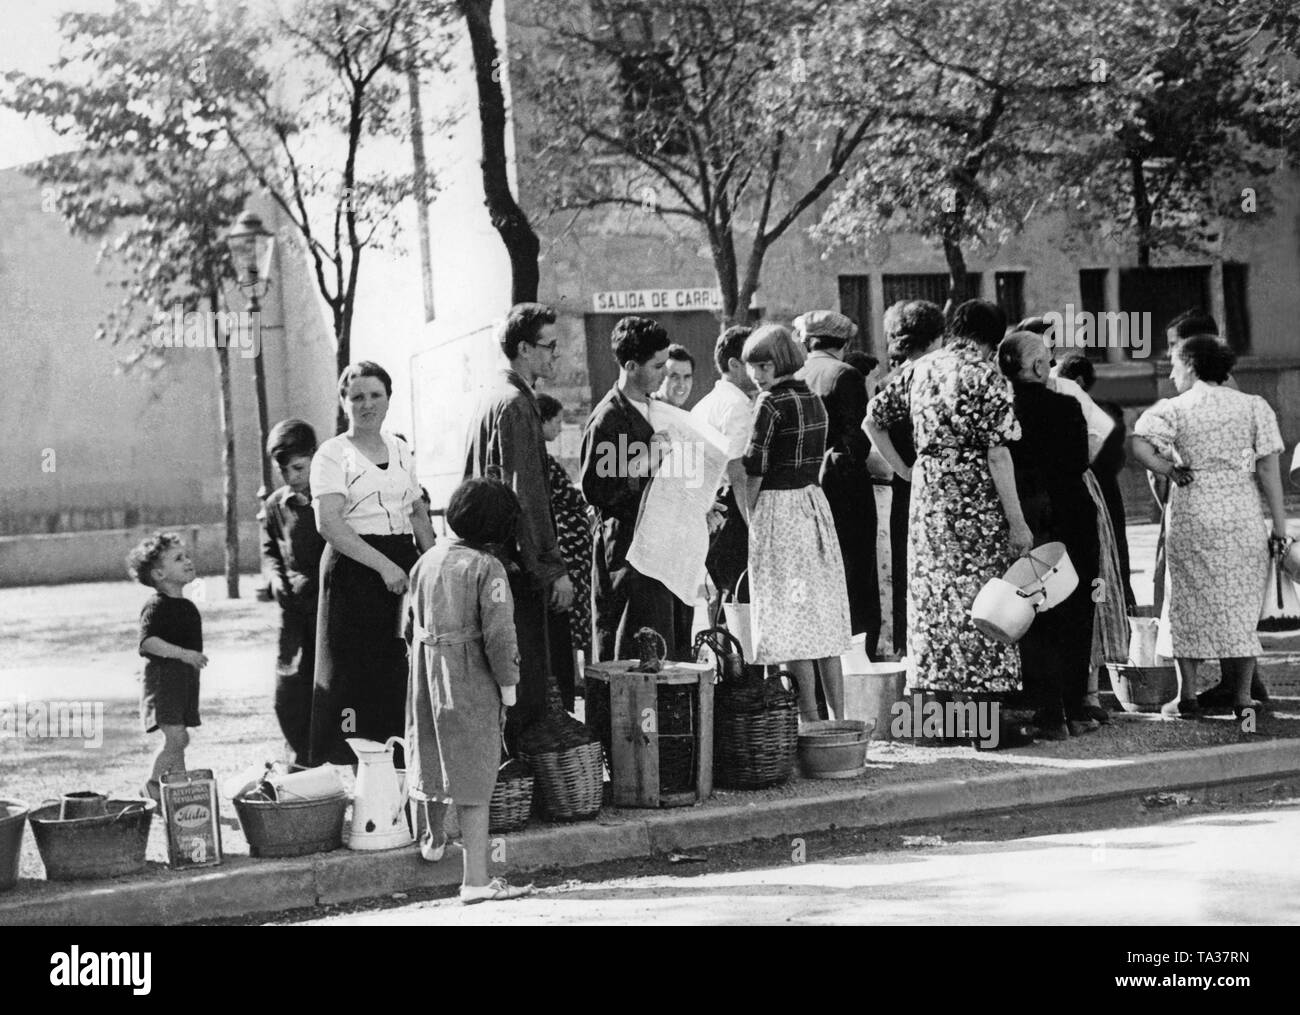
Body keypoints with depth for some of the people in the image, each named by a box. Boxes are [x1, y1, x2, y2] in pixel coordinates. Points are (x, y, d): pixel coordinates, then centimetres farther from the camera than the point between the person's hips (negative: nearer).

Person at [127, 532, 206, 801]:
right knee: (174, 737, -14)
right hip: (163, 677, -9)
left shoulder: (187, 607, 15)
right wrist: (183, 653, -30)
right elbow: (147, 641, -24)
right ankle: (152, 789, 0)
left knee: (180, 739, 10)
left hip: (185, 677, 9)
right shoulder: (156, 606, -13)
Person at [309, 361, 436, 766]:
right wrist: (384, 565, -20)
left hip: (403, 567, 6)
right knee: (356, 676, -7)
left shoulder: (401, 450, 15)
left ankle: (400, 766, 11)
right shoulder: (332, 454, -3)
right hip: (354, 571, -6)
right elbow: (329, 524, -14)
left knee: (404, 676, 4)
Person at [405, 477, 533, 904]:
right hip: (471, 681, -6)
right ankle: (475, 880, -1)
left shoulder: (426, 561, 6)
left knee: (437, 756, 24)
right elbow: (499, 634, -17)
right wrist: (508, 688, -8)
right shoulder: (487, 567, -14)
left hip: (427, 673, 6)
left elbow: (416, 623, 10)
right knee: (473, 776, -2)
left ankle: (433, 839, 43)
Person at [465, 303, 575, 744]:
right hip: (518, 564, -10)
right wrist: (554, 568, -18)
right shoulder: (515, 405, -15)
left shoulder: (492, 396, 16)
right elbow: (526, 495, -20)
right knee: (525, 677, -6)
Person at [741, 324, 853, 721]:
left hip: (778, 506, -8)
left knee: (790, 617, -2)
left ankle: (811, 718, -2)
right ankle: (838, 717, 15)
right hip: (814, 502, 8)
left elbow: (754, 465, -16)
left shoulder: (771, 402, -13)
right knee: (824, 614, 11)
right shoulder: (813, 399, 10)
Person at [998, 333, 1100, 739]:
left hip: (1021, 522, 2)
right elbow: (1079, 463, -6)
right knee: (1075, 618, 11)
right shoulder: (1065, 407, -10)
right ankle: (1075, 712, 13)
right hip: (1070, 519, -2)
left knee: (1035, 623, 8)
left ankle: (1050, 717, 6)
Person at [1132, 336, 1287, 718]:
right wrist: (1279, 522, 2)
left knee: (1190, 601, 9)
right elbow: (1268, 468, 0)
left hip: (1192, 516, -1)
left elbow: (1139, 445, -19)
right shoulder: (1253, 407, 4)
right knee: (1241, 603, 9)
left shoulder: (1173, 410, -2)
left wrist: (1171, 471, -4)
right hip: (1243, 516, 2)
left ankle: (1187, 695, 11)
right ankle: (1242, 696, 9)